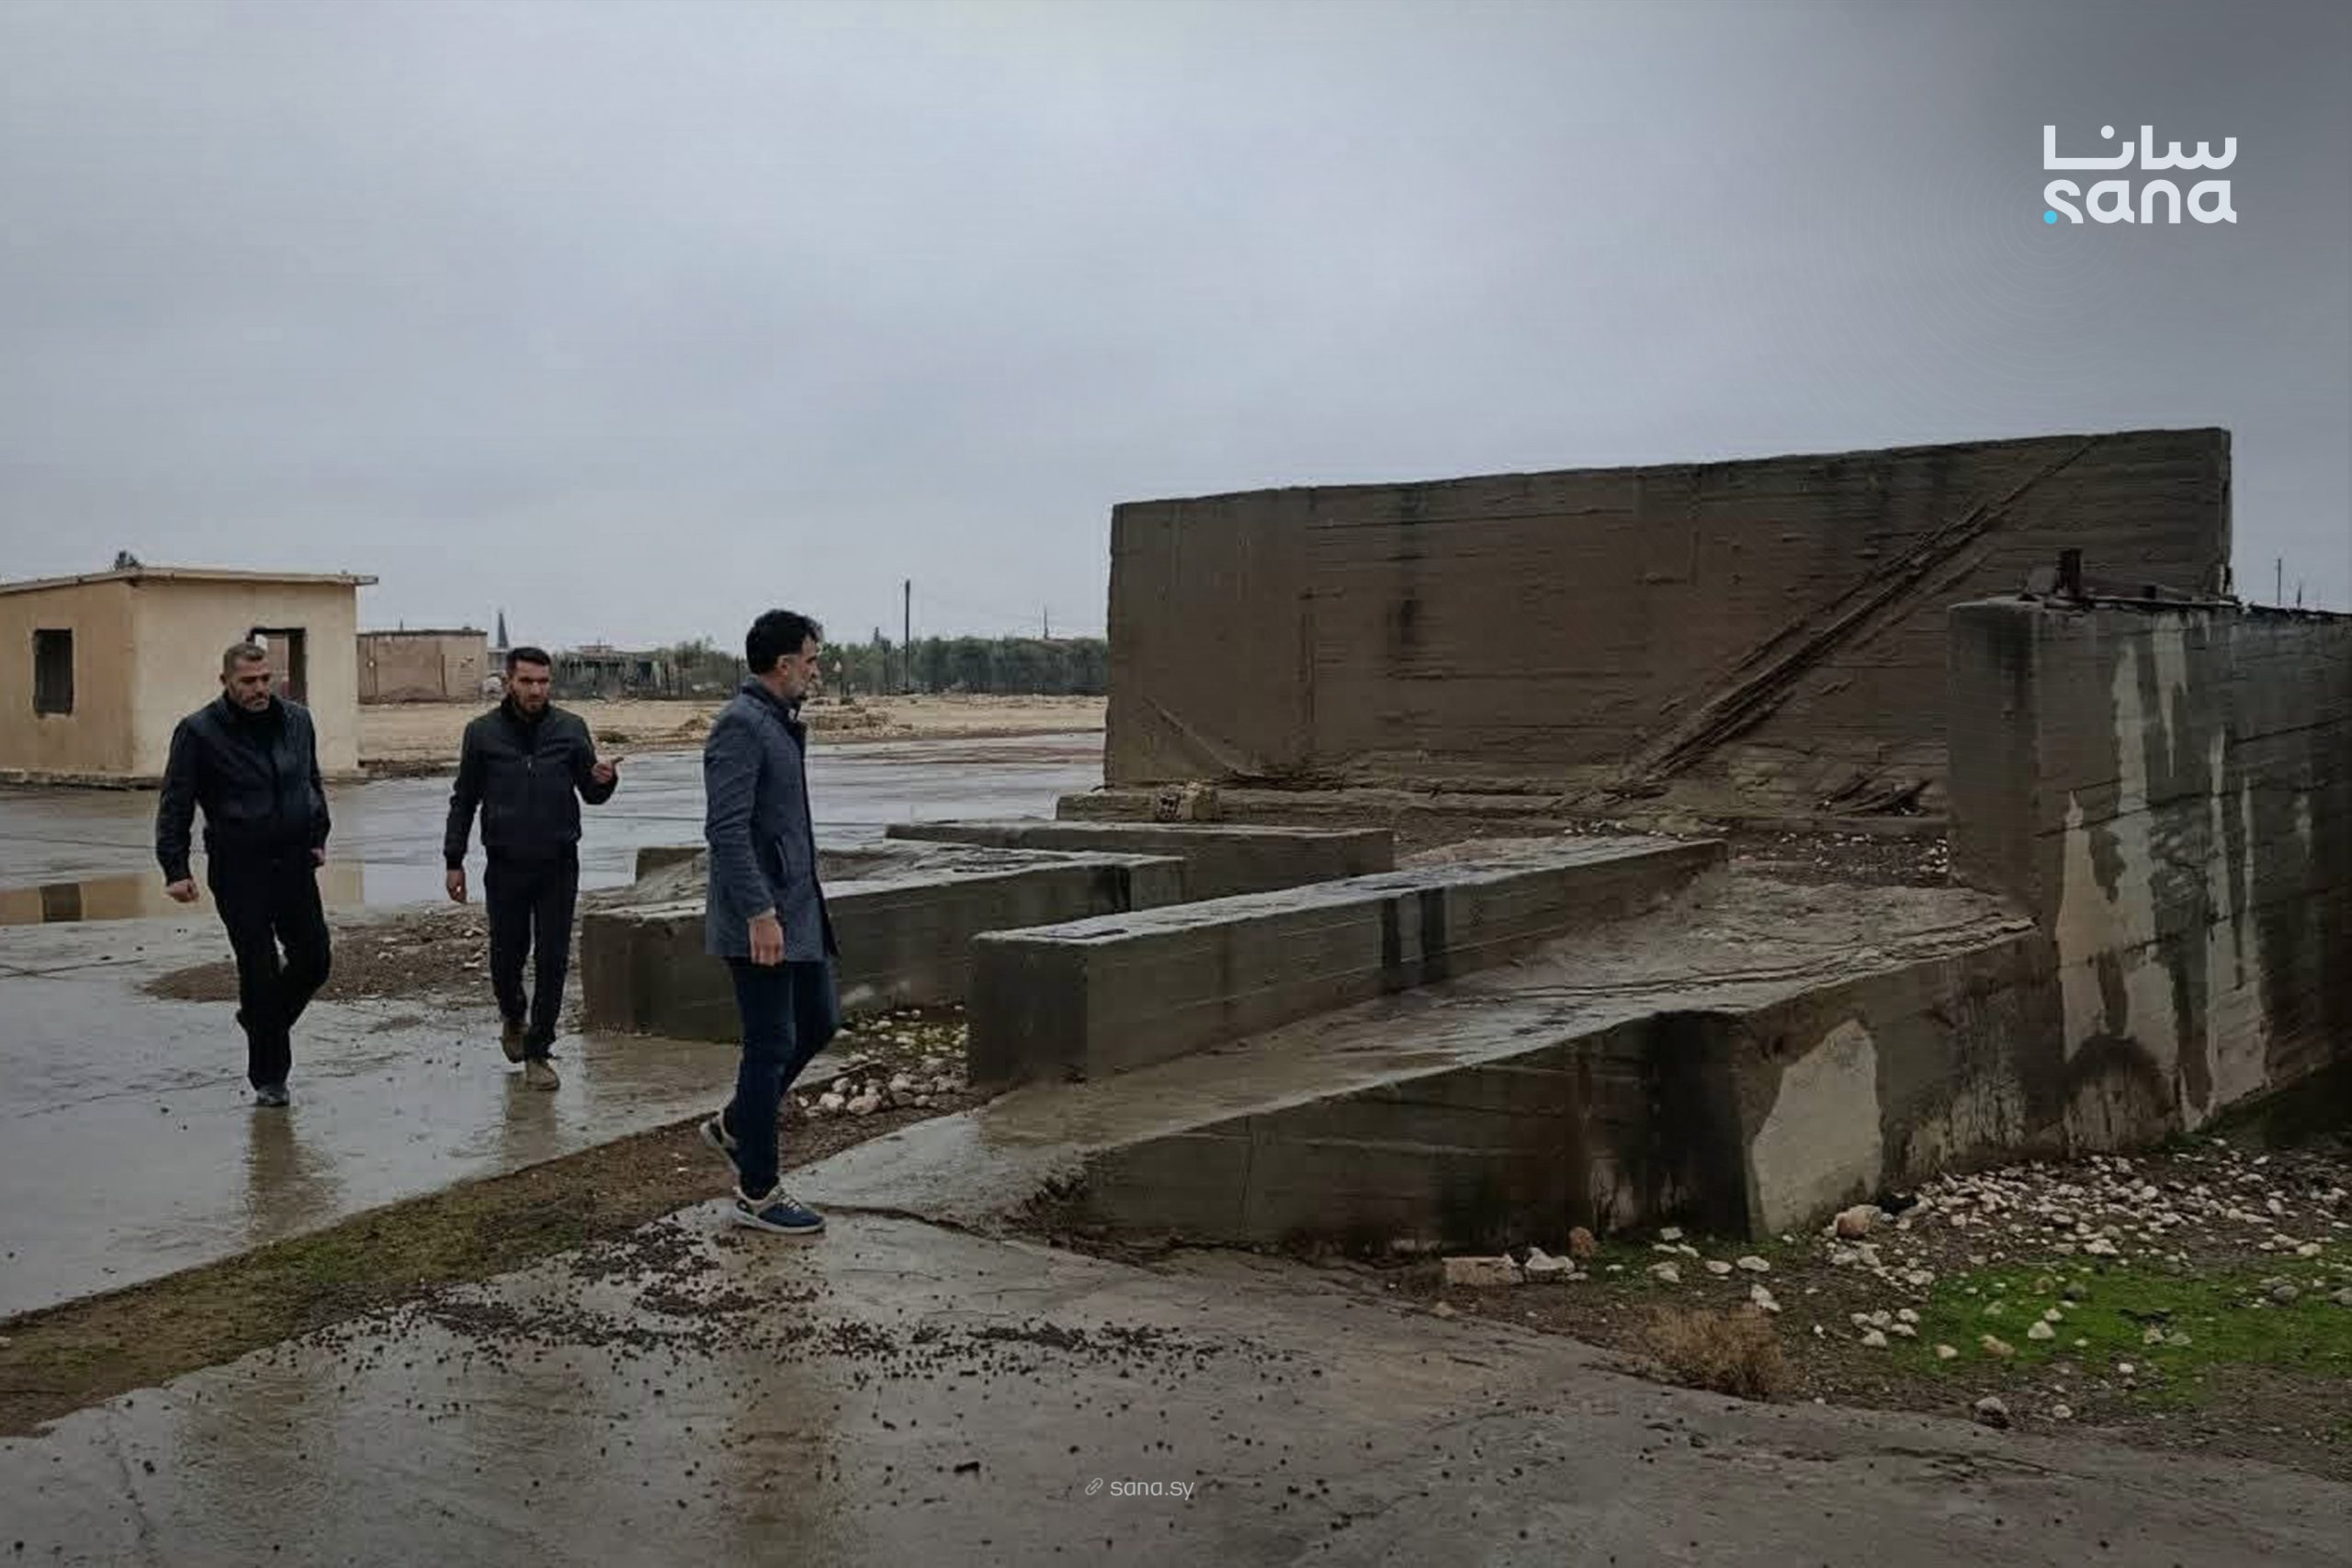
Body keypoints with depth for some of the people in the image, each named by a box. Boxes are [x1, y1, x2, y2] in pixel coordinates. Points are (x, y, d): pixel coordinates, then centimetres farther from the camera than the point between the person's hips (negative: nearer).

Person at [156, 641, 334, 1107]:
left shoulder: (297, 720, 6)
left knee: (315, 959, 4)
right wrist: (175, 869, -9)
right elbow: (175, 806, -4)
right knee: (259, 971, -1)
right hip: (238, 872, -4)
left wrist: (317, 838, 18)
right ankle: (268, 1077, 11)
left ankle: (260, 1018, 32)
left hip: (294, 863, 4)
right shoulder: (199, 732, -7)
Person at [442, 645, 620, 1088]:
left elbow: (592, 794, 5)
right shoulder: (483, 732, -1)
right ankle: (513, 1018, 38)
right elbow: (464, 800, 7)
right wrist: (453, 861, 4)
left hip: (558, 865, 0)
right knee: (507, 957, 7)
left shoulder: (570, 729, 0)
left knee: (553, 961, -1)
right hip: (505, 867, 0)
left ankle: (537, 1053, 11)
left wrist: (605, 779, -19)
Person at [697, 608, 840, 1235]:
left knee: (819, 1021, 17)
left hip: (797, 908, 10)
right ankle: (757, 1194, 10)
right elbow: (726, 828, -23)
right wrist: (760, 913, -26)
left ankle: (734, 1126, 32)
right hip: (762, 917, -10)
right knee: (772, 1045, -2)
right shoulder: (741, 725, -17)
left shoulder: (780, 724, 14)